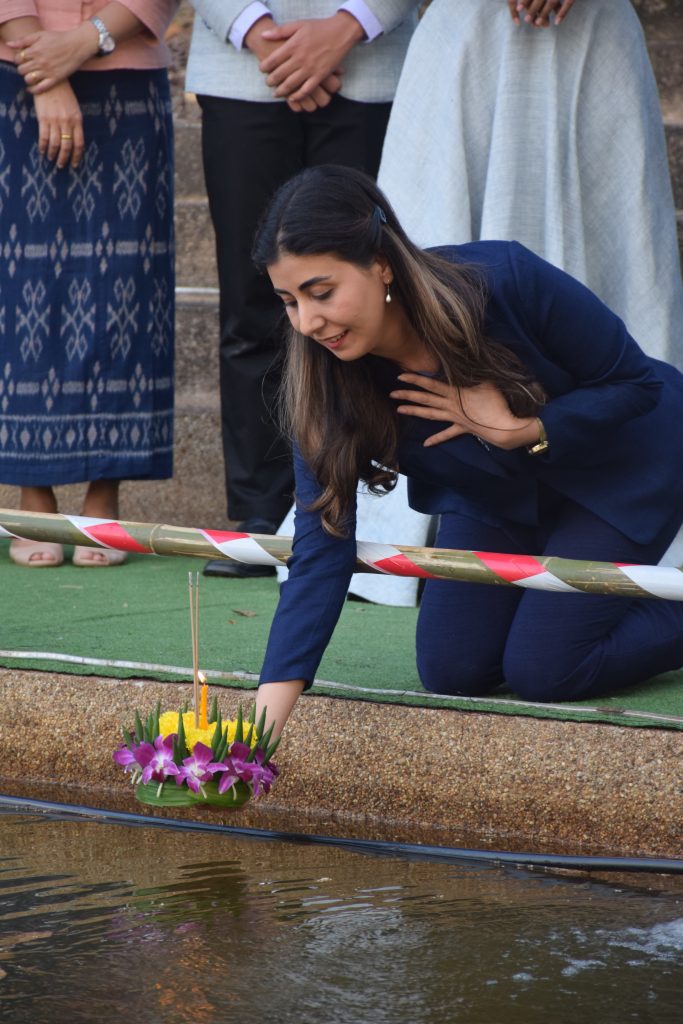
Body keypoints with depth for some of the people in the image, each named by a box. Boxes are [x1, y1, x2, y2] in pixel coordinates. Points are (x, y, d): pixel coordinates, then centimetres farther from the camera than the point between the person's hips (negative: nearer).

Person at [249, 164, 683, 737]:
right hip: (498, 494, 5)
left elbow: (634, 382, -21)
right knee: (452, 672, -1)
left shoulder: (505, 280, -36)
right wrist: (264, 721, -38)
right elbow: (321, 550, -28)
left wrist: (521, 430, -34)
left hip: (628, 463, -4)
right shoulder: (328, 380, -25)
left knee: (543, 670, -13)